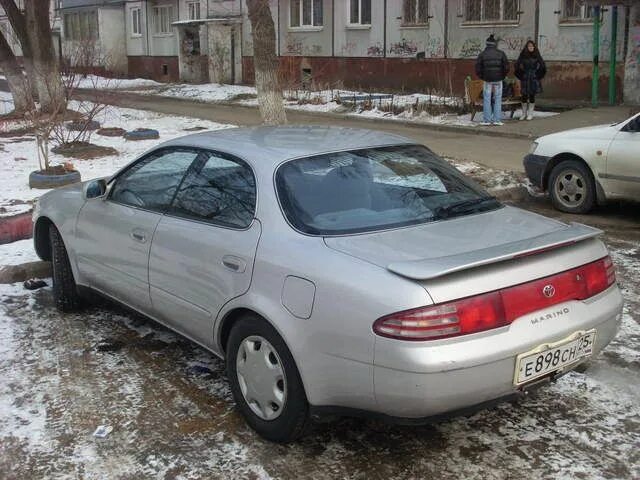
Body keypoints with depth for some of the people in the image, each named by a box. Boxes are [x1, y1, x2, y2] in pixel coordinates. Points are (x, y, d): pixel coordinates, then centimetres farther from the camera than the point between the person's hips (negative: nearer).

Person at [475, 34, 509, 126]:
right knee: (497, 100, 6)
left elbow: (477, 69, -3)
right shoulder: (501, 54, -1)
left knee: (486, 100, 5)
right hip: (498, 80, 0)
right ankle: (497, 120, 4)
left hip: (487, 80, 0)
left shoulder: (482, 54, -2)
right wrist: (502, 76, 13)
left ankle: (486, 120, 3)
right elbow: (506, 67, -3)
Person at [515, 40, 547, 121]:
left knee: (532, 96, 2)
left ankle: (530, 114, 8)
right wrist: (521, 75, 2)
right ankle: (524, 114, 11)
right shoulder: (523, 56, 0)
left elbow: (542, 66, 5)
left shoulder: (537, 56, 2)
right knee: (524, 96, 0)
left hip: (534, 79, 0)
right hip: (525, 79, 0)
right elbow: (517, 65, 3)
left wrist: (538, 75, 1)